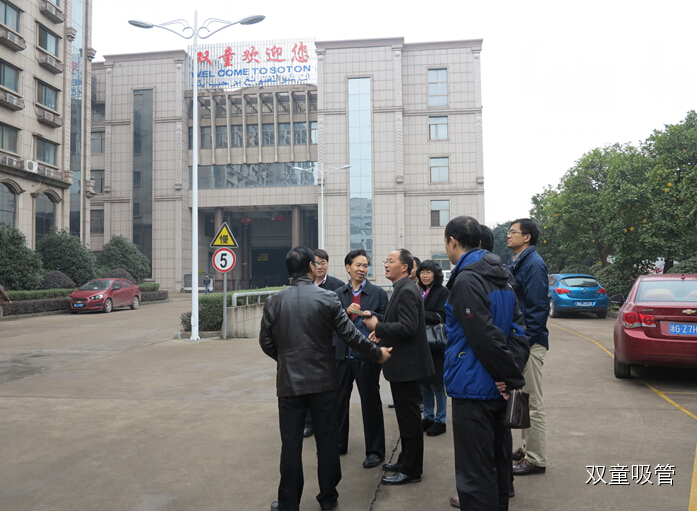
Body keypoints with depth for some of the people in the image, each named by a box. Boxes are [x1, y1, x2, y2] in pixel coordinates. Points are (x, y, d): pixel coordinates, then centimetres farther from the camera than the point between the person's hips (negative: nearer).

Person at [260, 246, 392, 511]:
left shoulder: (274, 301, -4)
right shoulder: (327, 298, -9)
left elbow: (266, 342, 2)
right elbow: (349, 334, -7)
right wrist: (377, 352, 8)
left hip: (289, 382, 1)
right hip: (323, 381, 0)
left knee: (291, 443, 9)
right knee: (327, 440, 13)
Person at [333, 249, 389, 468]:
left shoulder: (378, 293, 0)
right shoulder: (338, 294, 8)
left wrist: (371, 315, -20)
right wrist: (346, 312, -15)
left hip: (367, 357, -3)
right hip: (342, 355, 3)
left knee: (371, 403, 6)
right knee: (338, 401, 13)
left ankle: (375, 451, 18)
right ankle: (338, 444, 32)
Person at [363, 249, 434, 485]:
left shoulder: (407, 291, -19)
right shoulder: (402, 289, 13)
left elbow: (407, 327, -28)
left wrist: (377, 326, -19)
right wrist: (382, 333, 8)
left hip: (407, 365, -11)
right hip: (403, 364, 11)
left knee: (409, 417, 1)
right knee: (406, 415, 20)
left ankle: (411, 470, 13)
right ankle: (406, 461, 33)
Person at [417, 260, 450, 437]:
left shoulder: (443, 292, -5)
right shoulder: (418, 292, 11)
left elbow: (441, 317, -14)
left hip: (437, 344, -5)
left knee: (437, 383, 1)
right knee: (424, 383, 11)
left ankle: (440, 420, 14)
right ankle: (428, 417, 25)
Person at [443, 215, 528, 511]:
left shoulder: (466, 280, -18)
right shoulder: (500, 277, 10)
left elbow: (486, 336, -23)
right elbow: (518, 327, 8)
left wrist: (511, 376, -13)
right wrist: (513, 373, 0)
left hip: (473, 389, -9)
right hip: (496, 388, 9)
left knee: (474, 473, 0)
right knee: (496, 462, 22)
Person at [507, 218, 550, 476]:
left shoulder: (534, 264, -16)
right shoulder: (515, 262, 13)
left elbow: (539, 307, -21)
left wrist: (525, 342, -21)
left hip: (530, 342, -10)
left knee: (533, 403, 0)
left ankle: (536, 459, 11)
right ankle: (527, 448, 32)